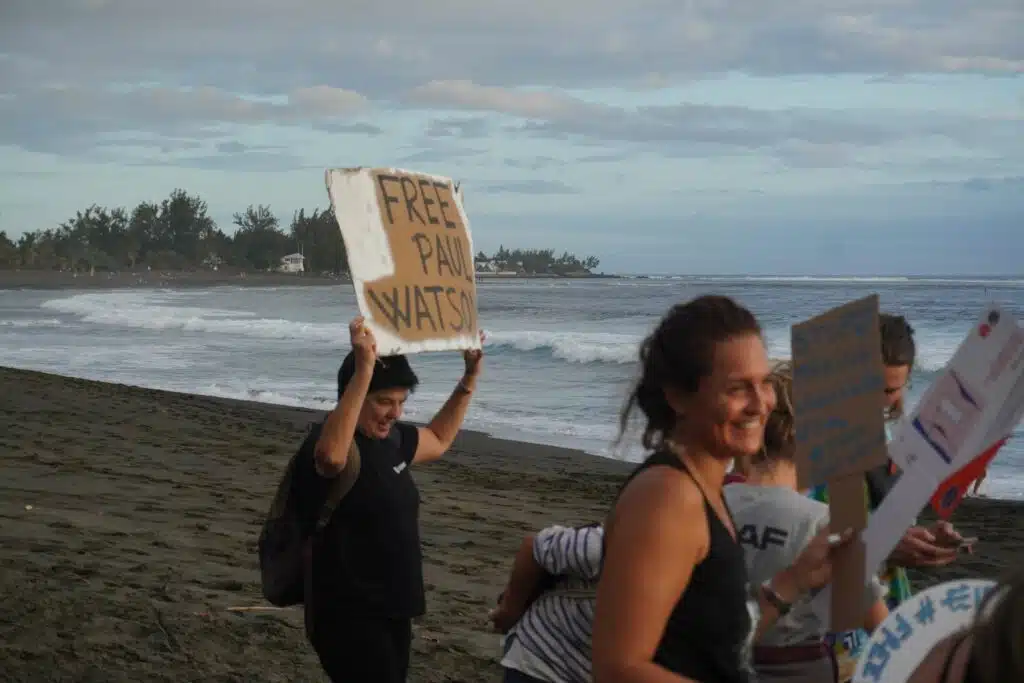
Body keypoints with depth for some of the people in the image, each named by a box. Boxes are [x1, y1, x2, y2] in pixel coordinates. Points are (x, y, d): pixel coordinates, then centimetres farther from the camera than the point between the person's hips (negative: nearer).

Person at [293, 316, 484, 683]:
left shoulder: (391, 439, 9)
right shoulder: (330, 439, -18)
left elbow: (439, 439, 29)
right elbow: (331, 457, -44)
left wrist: (470, 375, 19)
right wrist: (363, 370, -46)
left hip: (392, 610, 9)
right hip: (348, 615, -9)